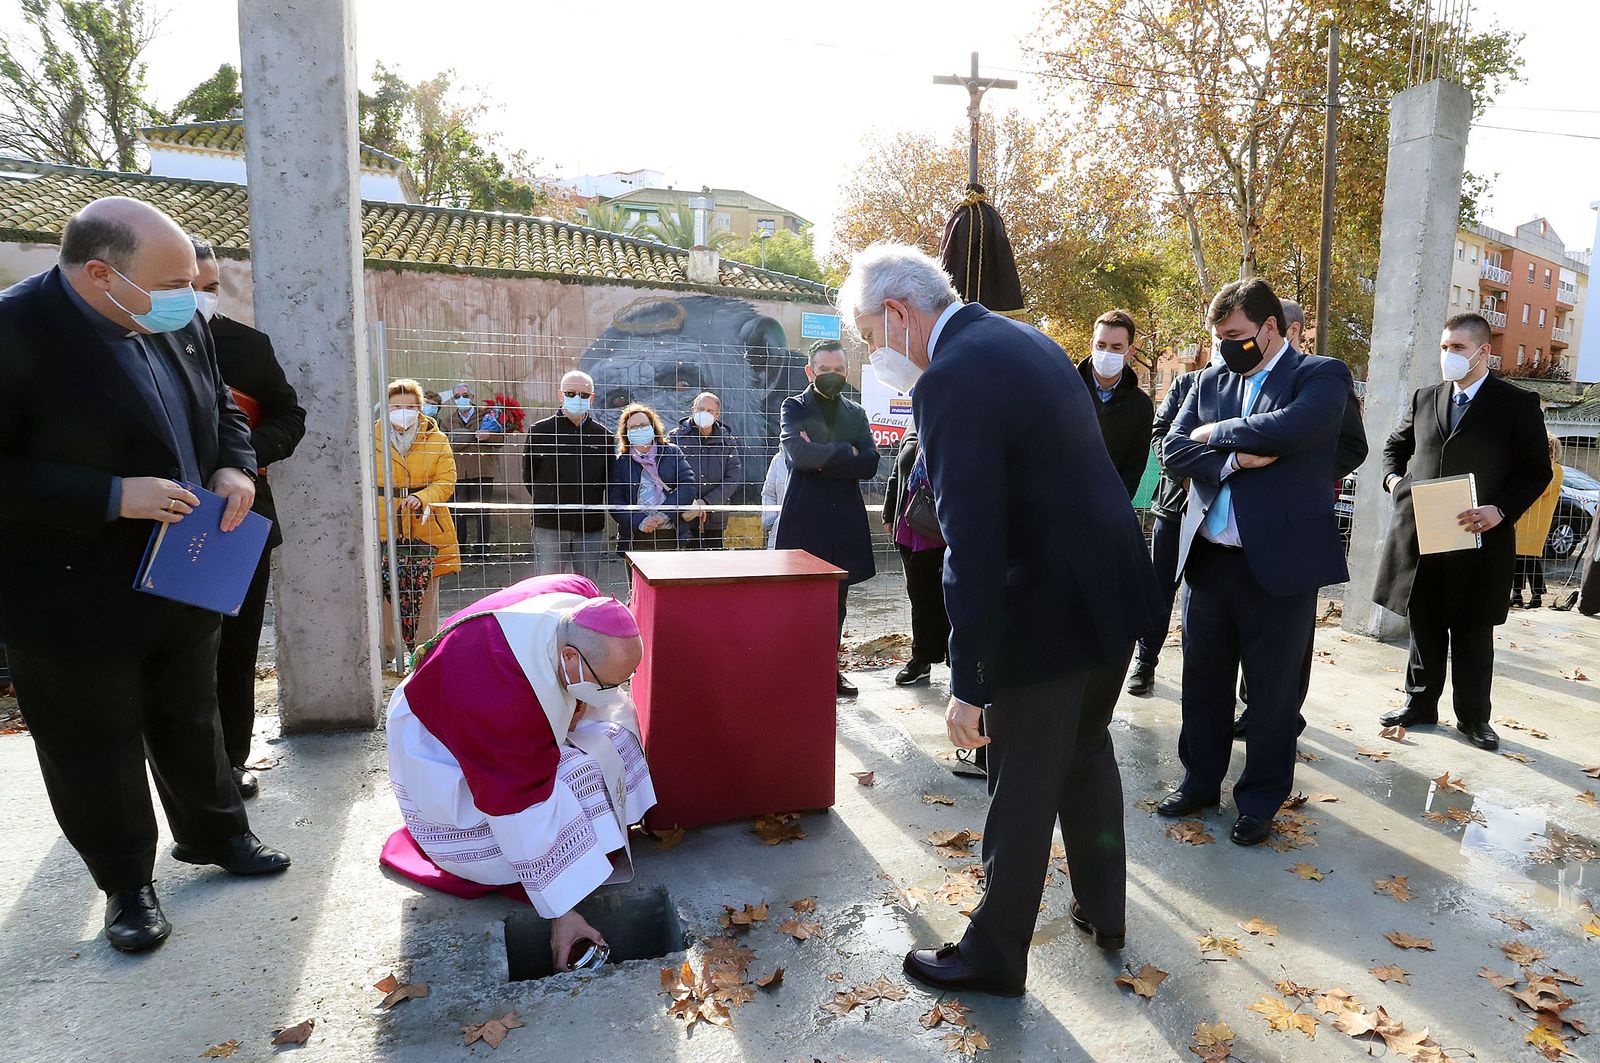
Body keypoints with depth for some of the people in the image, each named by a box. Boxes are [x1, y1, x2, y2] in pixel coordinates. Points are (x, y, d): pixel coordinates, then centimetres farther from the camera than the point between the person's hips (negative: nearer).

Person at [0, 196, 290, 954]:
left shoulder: (180, 323, 0)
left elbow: (221, 408, 13)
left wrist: (234, 467, -6)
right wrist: (113, 496, -28)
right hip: (76, 597, -6)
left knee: (191, 718, 22)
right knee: (97, 745, 11)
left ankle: (212, 833, 42)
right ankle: (126, 883, 30)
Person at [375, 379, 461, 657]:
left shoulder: (436, 439, 7)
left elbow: (446, 480, 0)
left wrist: (421, 498, -18)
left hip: (425, 530, 0)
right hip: (383, 530, 0)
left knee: (424, 594, 4)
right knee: (385, 593, -2)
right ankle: (383, 652, 12)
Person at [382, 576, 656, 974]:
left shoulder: (584, 602, -25)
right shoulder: (506, 698, -43)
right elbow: (526, 815, -38)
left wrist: (578, 703, -17)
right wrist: (561, 914, -31)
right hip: (444, 758, -8)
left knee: (612, 721, -3)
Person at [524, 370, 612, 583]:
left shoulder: (602, 435, 6)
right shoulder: (540, 431, 2)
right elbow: (528, 476, 8)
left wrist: (590, 502, 5)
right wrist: (548, 502, 5)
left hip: (590, 526, 2)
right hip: (549, 526, -2)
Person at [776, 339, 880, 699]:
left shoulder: (856, 413, 14)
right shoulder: (794, 407, 3)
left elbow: (869, 464, -1)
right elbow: (799, 453, -16)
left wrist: (822, 460, -9)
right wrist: (845, 452, -8)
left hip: (845, 520, 4)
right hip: (804, 519, -4)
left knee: (837, 601, 10)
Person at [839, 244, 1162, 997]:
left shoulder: (951, 380, -21)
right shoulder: (1024, 340, 8)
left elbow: (973, 545, -26)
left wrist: (968, 683, -20)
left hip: (1046, 614, -9)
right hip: (1111, 590, 9)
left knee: (1022, 790, 7)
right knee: (1087, 754, 25)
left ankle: (994, 954, 27)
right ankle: (1102, 908, 44)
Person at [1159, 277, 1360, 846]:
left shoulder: (1320, 374, -2)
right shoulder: (1210, 381, 12)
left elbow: (1292, 427, -23)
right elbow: (1173, 451, 1)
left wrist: (1216, 433, -9)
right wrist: (1236, 459, -14)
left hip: (1279, 559, -5)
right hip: (1208, 557, 5)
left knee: (1273, 688, 8)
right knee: (1203, 678, 15)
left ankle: (1261, 799, 24)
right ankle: (1200, 780, 33)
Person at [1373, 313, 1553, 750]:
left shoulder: (1518, 404, -1)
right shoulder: (1424, 399, 10)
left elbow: (1537, 470, -2)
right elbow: (1395, 446, 23)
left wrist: (1501, 510, -16)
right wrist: (1394, 478, 4)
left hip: (1478, 538, -3)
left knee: (1473, 632, 7)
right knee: (1424, 628, 12)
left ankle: (1473, 717, 20)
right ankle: (1419, 705, 24)